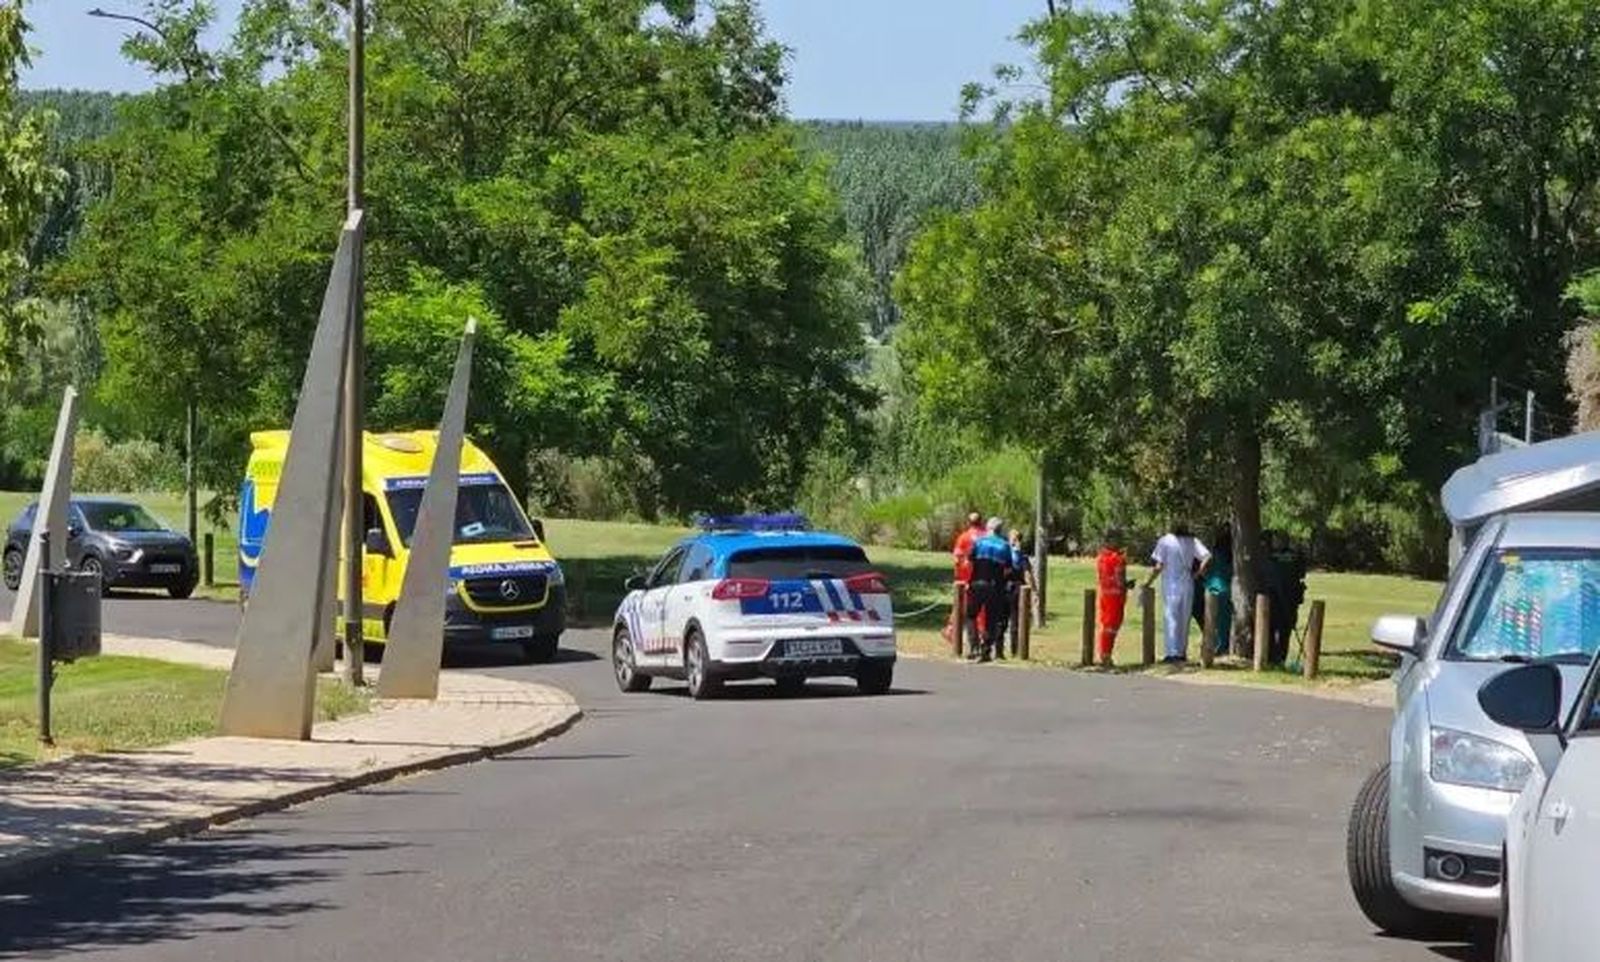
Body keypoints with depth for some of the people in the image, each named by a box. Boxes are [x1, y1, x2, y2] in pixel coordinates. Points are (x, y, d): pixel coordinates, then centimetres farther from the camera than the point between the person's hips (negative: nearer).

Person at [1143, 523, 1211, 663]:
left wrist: (1149, 581, 1)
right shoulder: (1192, 541, 2)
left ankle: (1173, 653, -11)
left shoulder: (1165, 541, -8)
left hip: (1171, 584, -3)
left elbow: (1158, 567, -10)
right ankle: (1182, 652, 19)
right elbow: (1207, 557, -8)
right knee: (1184, 620, 13)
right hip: (1188, 585, 3)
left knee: (1171, 618, -2)